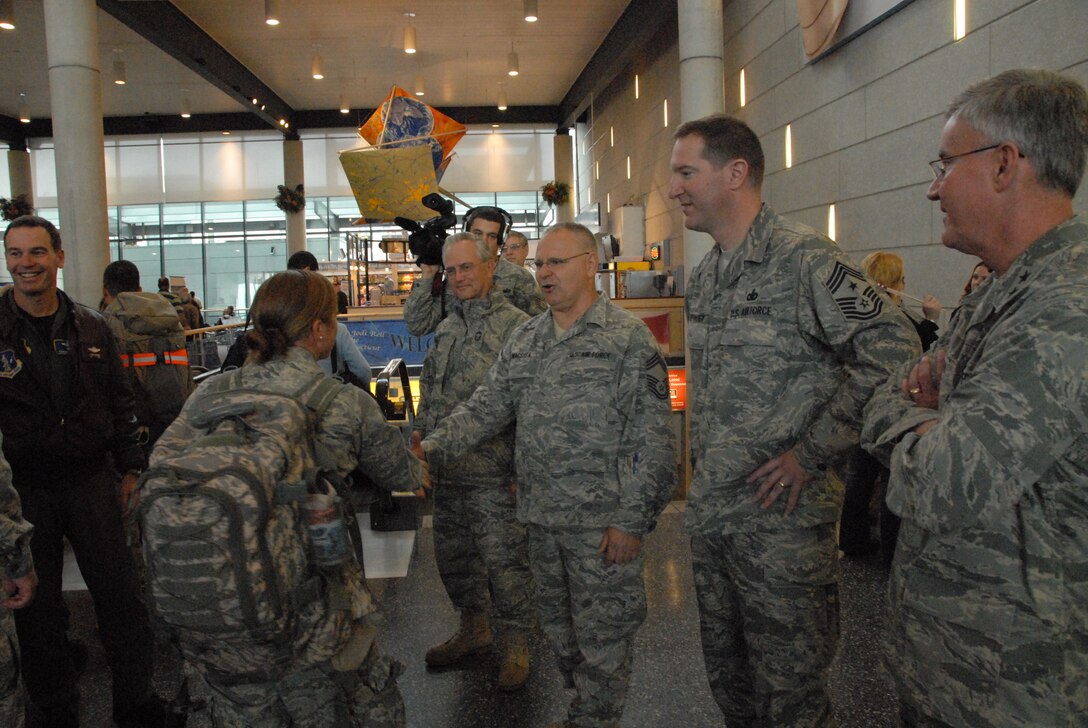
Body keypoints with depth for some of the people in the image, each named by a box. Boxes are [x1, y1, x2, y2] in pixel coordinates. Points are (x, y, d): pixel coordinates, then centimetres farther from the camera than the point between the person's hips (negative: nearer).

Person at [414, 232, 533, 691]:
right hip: (446, 470, 8)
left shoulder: (517, 326, -11)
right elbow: (428, 398, 20)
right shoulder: (446, 329, 13)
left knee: (504, 561, 3)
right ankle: (474, 628, 39)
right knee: (453, 556, 18)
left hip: (493, 474, -7)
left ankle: (515, 646, 22)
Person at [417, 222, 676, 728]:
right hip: (541, 516, 7)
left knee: (601, 635, 5)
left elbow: (652, 439, -12)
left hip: (602, 521, -6)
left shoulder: (629, 338, -9)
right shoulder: (524, 340, 10)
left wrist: (632, 519, -16)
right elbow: (484, 408, 8)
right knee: (557, 626, 20)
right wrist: (431, 451, -7)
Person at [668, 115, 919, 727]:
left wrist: (812, 453, -19)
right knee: (728, 679, 21)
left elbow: (893, 351, -22)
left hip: (781, 517, -7)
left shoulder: (804, 258, -15)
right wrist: (704, 471, 15)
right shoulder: (703, 279, 11)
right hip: (710, 515, 8)